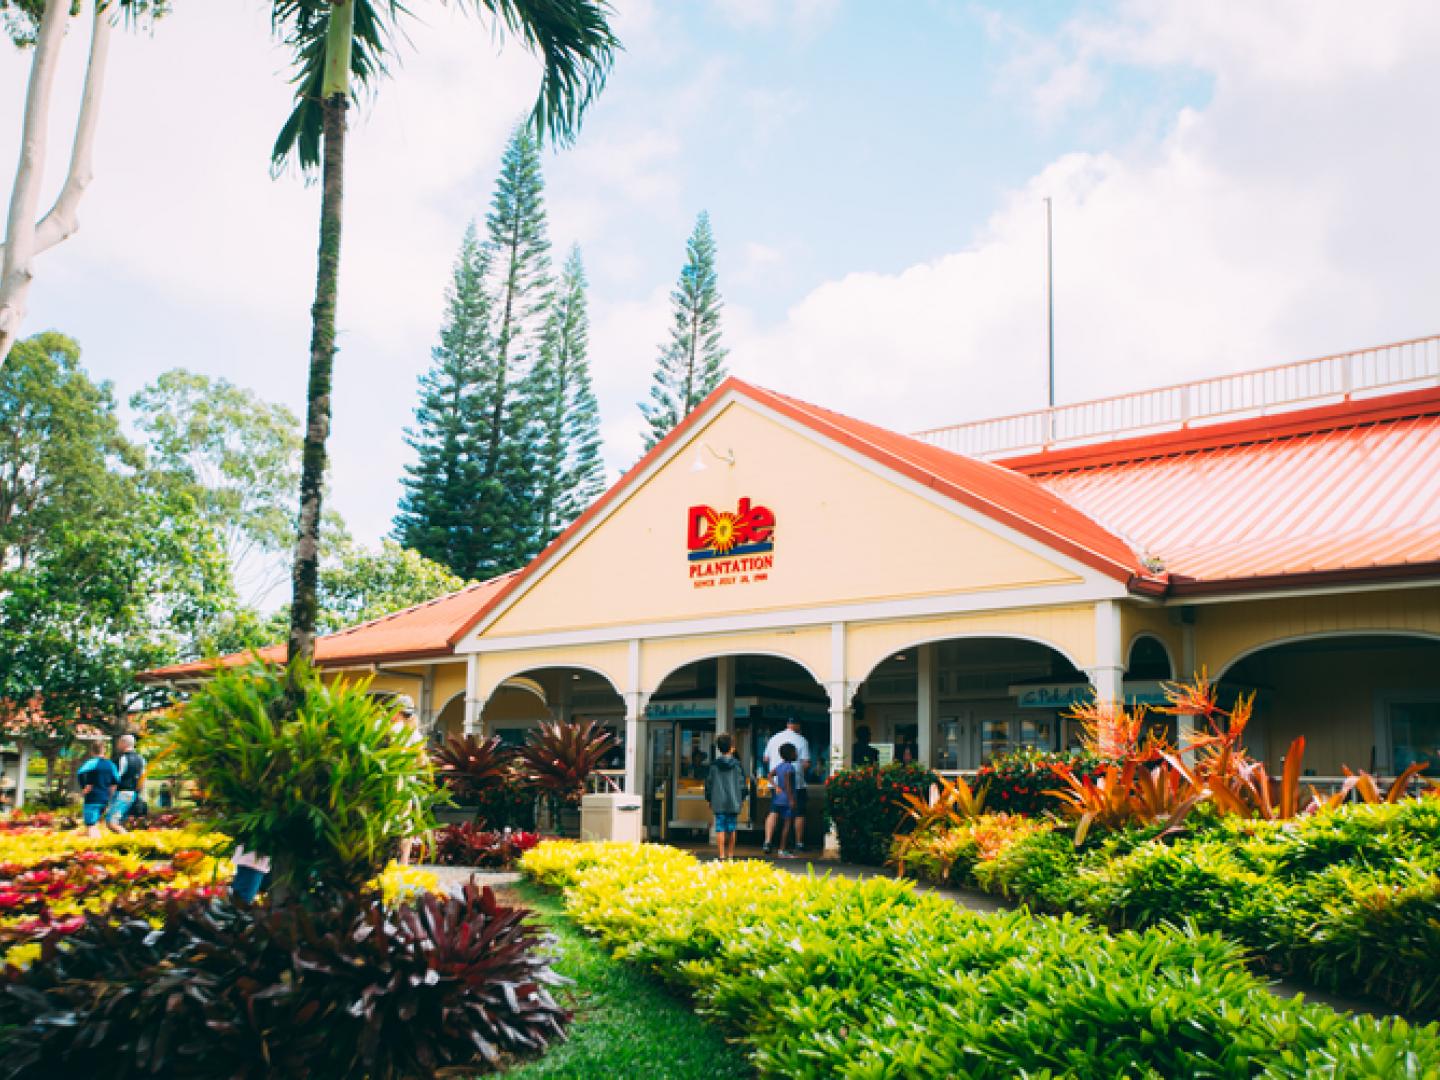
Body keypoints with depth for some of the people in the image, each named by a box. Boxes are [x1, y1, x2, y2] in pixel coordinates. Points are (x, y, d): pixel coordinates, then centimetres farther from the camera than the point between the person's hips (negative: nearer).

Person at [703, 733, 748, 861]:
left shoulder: (714, 764, -2)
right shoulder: (737, 764, -2)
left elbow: (709, 783, 3)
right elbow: (742, 783, 3)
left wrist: (709, 799, 14)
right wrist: (742, 798, 15)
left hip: (718, 802, 0)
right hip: (734, 802, 0)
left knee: (720, 829, 1)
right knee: (732, 829, 10)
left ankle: (722, 855, -2)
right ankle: (730, 854, 16)